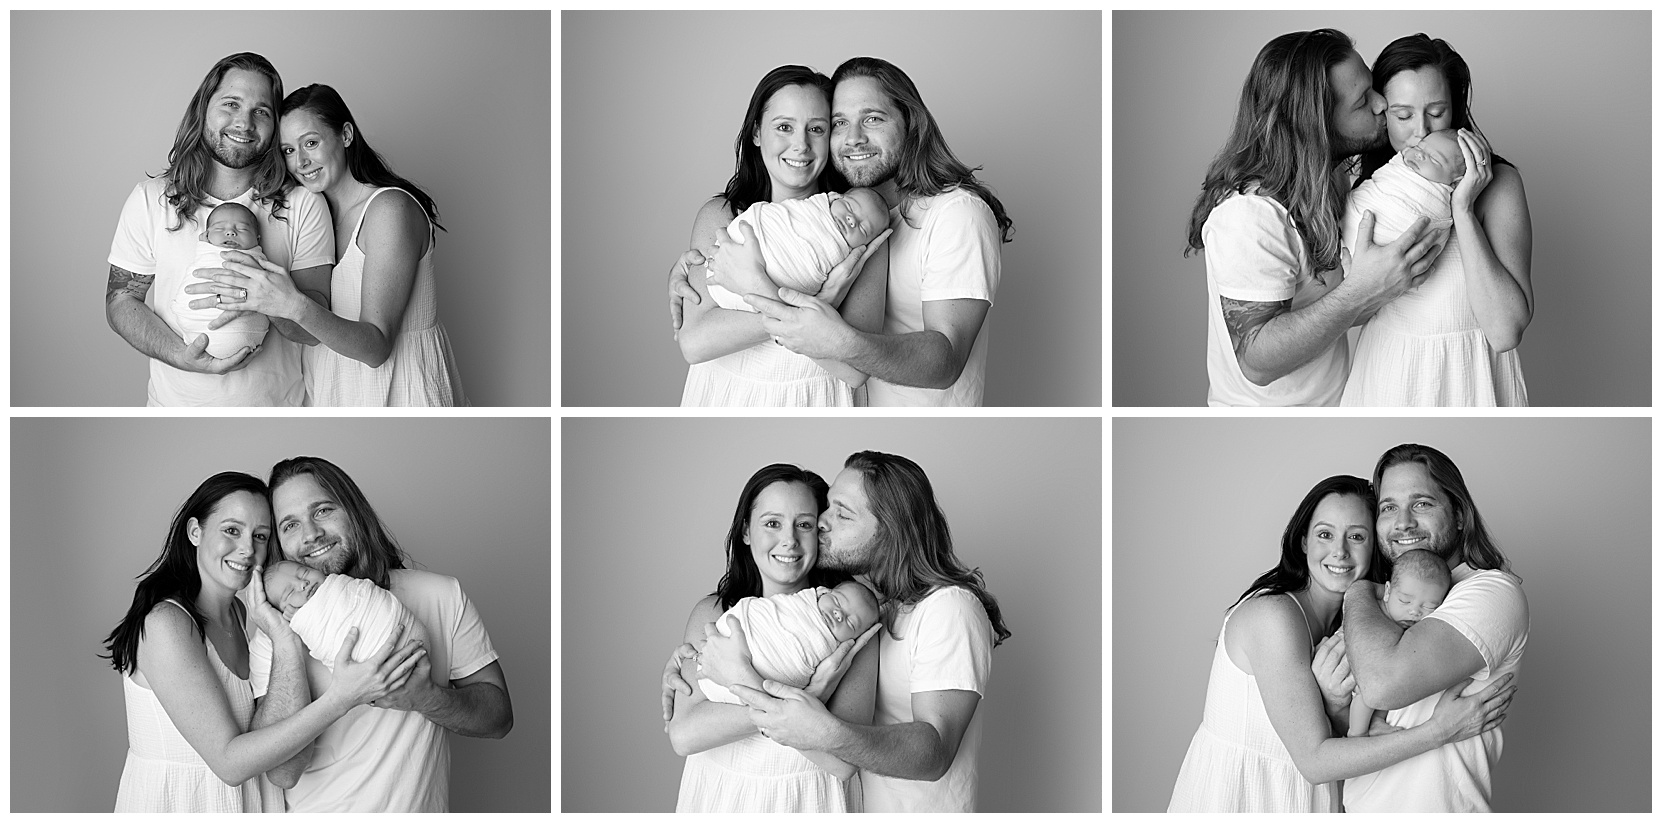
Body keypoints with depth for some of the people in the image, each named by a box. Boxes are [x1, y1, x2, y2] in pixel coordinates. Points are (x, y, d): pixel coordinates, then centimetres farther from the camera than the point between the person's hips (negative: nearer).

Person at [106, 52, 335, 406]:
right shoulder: (150, 199, -6)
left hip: (277, 405, 0)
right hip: (176, 404, 0)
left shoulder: (304, 206, -9)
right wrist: (182, 357, -21)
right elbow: (120, 301, -3)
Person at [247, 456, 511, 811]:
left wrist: (425, 698, -23)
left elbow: (499, 717, -5)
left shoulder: (441, 596, -7)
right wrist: (287, 644, -25)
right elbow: (283, 772, -19)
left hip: (419, 808, 1)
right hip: (318, 811, -1)